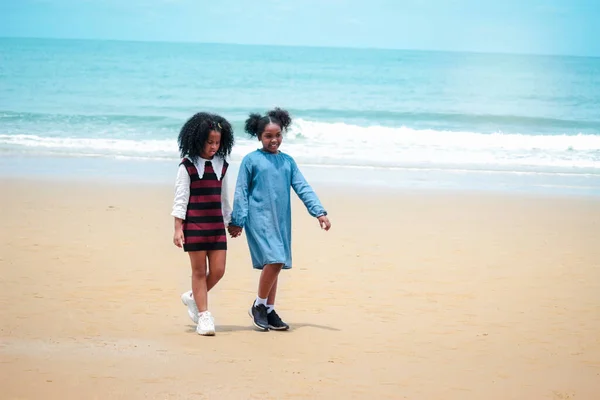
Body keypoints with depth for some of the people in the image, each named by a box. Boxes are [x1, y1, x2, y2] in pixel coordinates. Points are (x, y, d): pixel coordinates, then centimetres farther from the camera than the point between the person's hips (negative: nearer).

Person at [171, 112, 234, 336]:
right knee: (199, 271, 1)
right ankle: (204, 317, 6)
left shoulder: (221, 165, 8)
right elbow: (180, 198, -6)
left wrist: (231, 221, 22)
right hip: (194, 224, -5)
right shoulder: (188, 166, -6)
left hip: (216, 225, 5)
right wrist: (178, 228, -11)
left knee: (218, 270, 2)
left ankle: (193, 297, 27)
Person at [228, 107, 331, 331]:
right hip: (259, 218, -6)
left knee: (276, 263, 8)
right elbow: (241, 193, -1)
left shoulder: (287, 161, 12)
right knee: (274, 260, -17)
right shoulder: (251, 160, -1)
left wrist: (319, 212, -1)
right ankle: (258, 306, -1)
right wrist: (237, 221, -4)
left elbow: (303, 188, 9)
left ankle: (269, 311, 19)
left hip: (281, 220, 6)